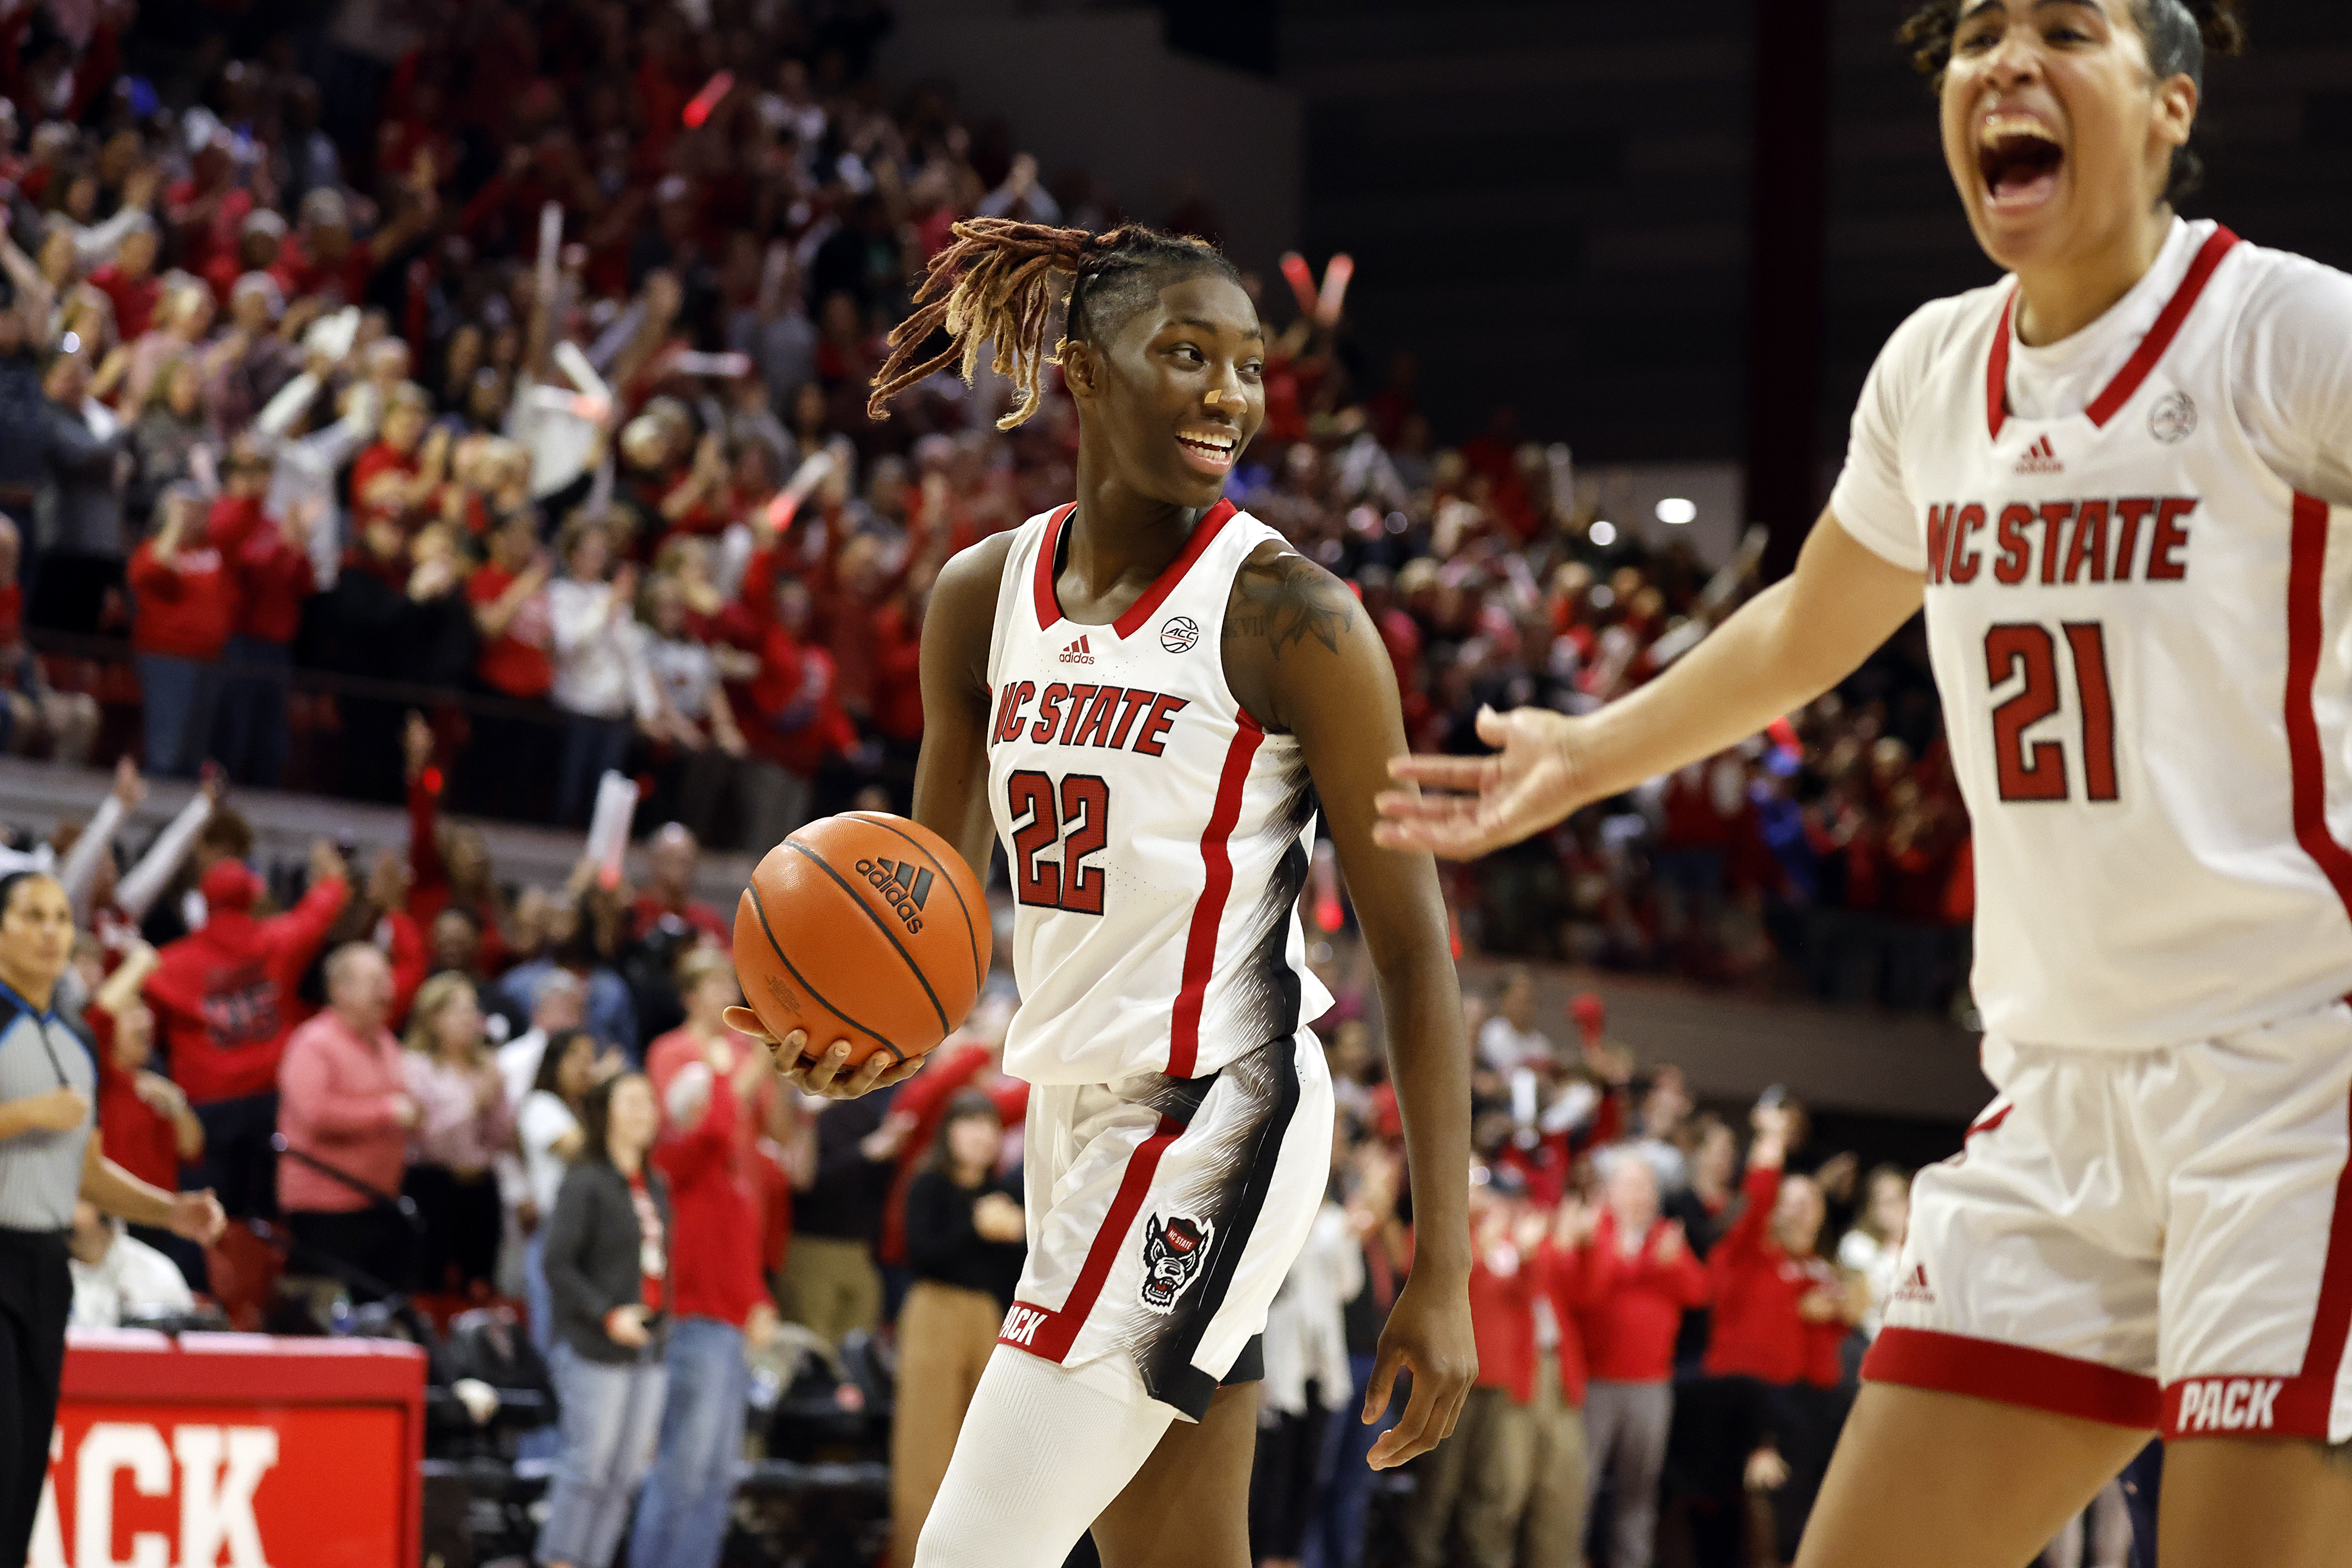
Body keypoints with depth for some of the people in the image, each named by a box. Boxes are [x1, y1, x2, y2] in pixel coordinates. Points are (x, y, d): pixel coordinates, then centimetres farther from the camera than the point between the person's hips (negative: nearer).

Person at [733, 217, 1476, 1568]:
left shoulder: (1288, 615, -12)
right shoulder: (985, 595, 6)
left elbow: (1415, 951, -12)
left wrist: (1444, 1273, -16)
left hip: (1207, 1120, -7)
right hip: (1076, 1113, 7)